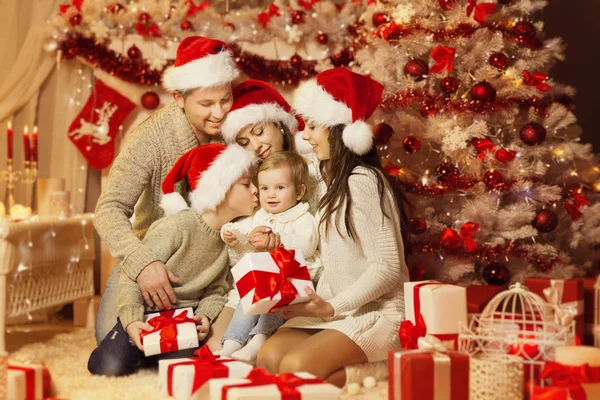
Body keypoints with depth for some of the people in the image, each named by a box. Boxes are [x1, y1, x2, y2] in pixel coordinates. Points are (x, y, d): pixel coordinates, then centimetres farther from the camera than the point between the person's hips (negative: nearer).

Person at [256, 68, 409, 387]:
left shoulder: (362, 182, -16)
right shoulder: (335, 181, 13)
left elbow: (388, 268, -19)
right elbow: (334, 263, 11)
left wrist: (331, 307, -20)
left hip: (376, 314, -8)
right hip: (336, 310, 8)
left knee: (296, 368, -26)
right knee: (268, 357, -15)